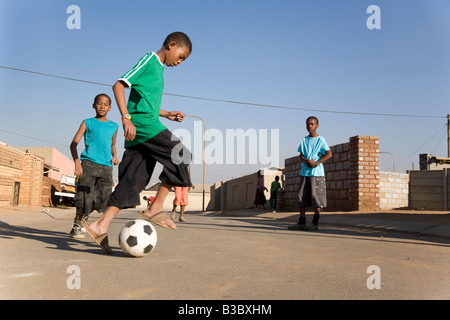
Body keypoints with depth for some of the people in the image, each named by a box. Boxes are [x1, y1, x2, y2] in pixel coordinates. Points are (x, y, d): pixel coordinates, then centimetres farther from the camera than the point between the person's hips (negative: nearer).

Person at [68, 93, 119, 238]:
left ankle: (85, 216, 24)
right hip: (89, 162, -3)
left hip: (106, 166, 4)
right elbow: (74, 144, 2)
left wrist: (114, 156, 12)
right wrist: (77, 162, -13)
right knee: (85, 195, -11)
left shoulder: (114, 126, 17)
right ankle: (76, 226, 6)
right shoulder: (88, 123, 7)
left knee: (104, 197, -2)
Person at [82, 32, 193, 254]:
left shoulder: (158, 69, 26)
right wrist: (126, 118, -20)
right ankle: (155, 208, -4)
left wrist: (166, 114, 24)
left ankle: (101, 226, 0)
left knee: (132, 182, 2)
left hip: (139, 132, 9)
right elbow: (119, 85, -11)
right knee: (180, 157, -8)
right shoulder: (149, 60, -1)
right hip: (143, 123, -9)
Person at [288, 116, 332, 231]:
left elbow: (329, 154, -10)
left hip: (317, 172, -5)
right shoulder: (304, 140, 13)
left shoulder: (320, 140, 0)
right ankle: (301, 223, 9)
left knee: (316, 196, -5)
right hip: (304, 171, 5)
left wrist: (316, 163, -16)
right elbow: (301, 156, 7)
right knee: (302, 196, 3)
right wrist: (308, 161, -13)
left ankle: (315, 224, 3)